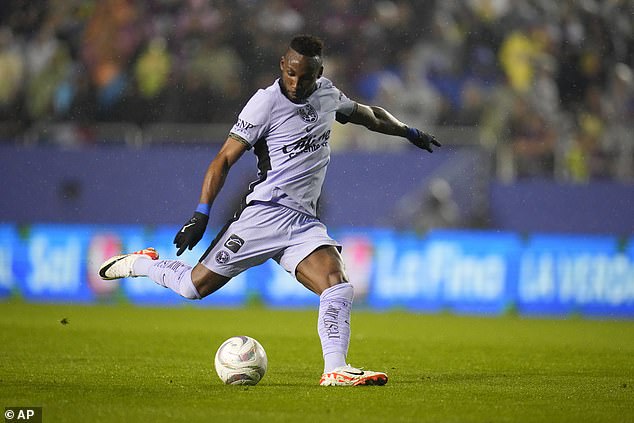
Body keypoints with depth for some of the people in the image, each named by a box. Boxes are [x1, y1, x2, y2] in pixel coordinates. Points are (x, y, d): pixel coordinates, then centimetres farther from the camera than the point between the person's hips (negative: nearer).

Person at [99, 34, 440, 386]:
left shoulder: (327, 94, 10)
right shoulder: (266, 103, -10)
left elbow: (366, 114, 33)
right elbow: (224, 159, -9)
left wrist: (409, 132, 40)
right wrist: (201, 215, -15)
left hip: (304, 222, 5)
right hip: (264, 213, -5)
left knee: (338, 288, -19)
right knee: (195, 286, -5)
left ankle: (335, 369, -25)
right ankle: (141, 263, 22)